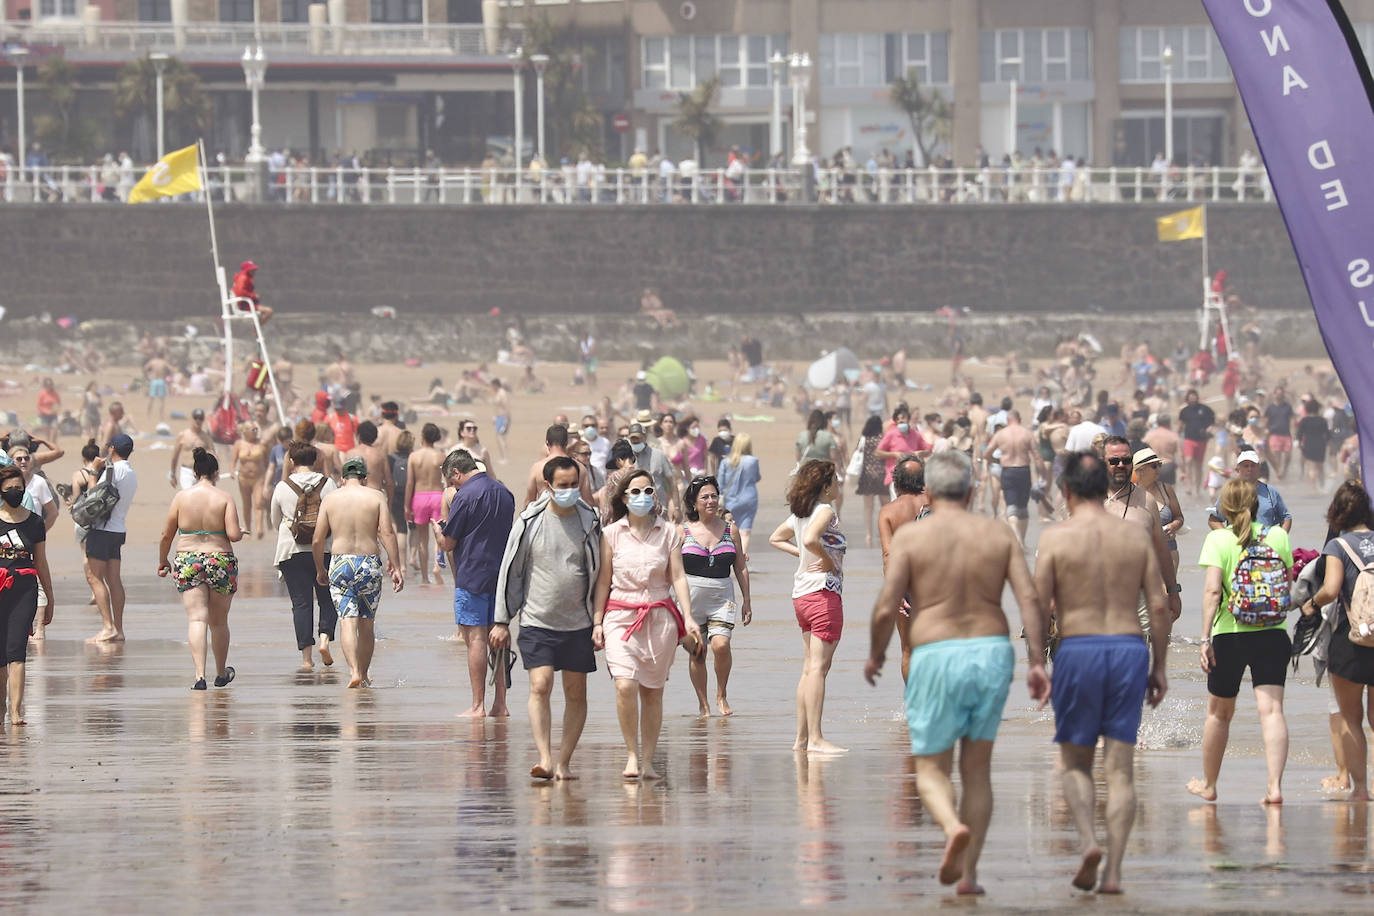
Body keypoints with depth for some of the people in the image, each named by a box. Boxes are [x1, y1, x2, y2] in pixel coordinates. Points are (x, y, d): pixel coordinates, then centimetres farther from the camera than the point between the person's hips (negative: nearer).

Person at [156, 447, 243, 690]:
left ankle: (200, 674, -23)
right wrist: (240, 533, 14)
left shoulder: (181, 497, 0)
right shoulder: (225, 499, -4)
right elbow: (234, 535, -10)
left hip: (188, 563, 0)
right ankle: (221, 674, 32)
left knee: (196, 619, -6)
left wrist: (163, 561, 19)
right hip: (221, 561, 0)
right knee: (219, 622, 16)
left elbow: (166, 535, 4)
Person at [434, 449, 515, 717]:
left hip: (472, 577, -7)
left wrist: (437, 528, 13)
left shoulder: (466, 496, -12)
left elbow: (447, 544, -9)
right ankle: (500, 703, 9)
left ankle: (478, 705, -6)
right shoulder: (503, 493, 11)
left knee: (475, 638, -5)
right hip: (501, 575, 7)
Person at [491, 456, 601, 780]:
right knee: (540, 687, -15)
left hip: (578, 623, 2)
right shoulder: (530, 522, -3)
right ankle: (545, 759, -20)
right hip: (537, 622, -2)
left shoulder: (590, 522, 2)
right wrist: (502, 621, 3)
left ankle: (563, 762, 11)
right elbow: (510, 571, 3)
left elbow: (598, 573, 10)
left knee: (576, 694, 4)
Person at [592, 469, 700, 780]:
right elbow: (603, 580, 6)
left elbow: (678, 577, 3)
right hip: (621, 615, -1)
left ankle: (647, 761, 11)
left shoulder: (667, 532, 5)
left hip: (659, 617, 1)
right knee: (625, 686, -18)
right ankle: (632, 754, -6)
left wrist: (688, 617, -7)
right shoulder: (611, 534, 3)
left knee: (652, 692, 4)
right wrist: (597, 622, 1)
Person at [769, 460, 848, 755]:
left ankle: (802, 739, 13)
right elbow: (811, 539, -32)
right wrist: (828, 560, -15)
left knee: (809, 669, 12)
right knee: (818, 667, -10)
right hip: (824, 591, -9)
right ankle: (815, 739, -14)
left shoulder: (800, 513, 12)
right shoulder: (825, 512, -14)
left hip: (802, 595, 9)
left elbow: (776, 538, 27)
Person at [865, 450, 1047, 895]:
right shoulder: (999, 534, 6)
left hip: (936, 658, -3)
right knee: (977, 769, 15)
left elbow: (886, 609, -7)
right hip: (992, 654, 3)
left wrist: (876, 654, 11)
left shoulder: (910, 536, -2)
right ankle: (969, 872, 11)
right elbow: (1029, 598, -5)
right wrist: (1037, 661, -5)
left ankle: (953, 827, -24)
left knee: (931, 770, 8)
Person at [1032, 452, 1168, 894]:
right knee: (1120, 769, 4)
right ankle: (1114, 870, -1)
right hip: (1129, 650, 2)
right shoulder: (1136, 537, 5)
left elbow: (1038, 607, -7)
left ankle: (1088, 841, -12)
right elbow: (1159, 606, 4)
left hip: (1077, 653, -2)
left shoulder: (1055, 539, -3)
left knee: (1075, 763, 13)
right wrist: (1160, 667, 10)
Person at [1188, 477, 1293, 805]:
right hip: (1273, 632, 1)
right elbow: (1287, 584, 11)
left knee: (1219, 712, 15)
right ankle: (1275, 785, -21)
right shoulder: (1278, 535, 3)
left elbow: (1212, 590, -14)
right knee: (1271, 709, -6)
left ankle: (1208, 784, 30)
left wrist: (1205, 638, -15)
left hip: (1230, 632, -1)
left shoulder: (1218, 539, -5)